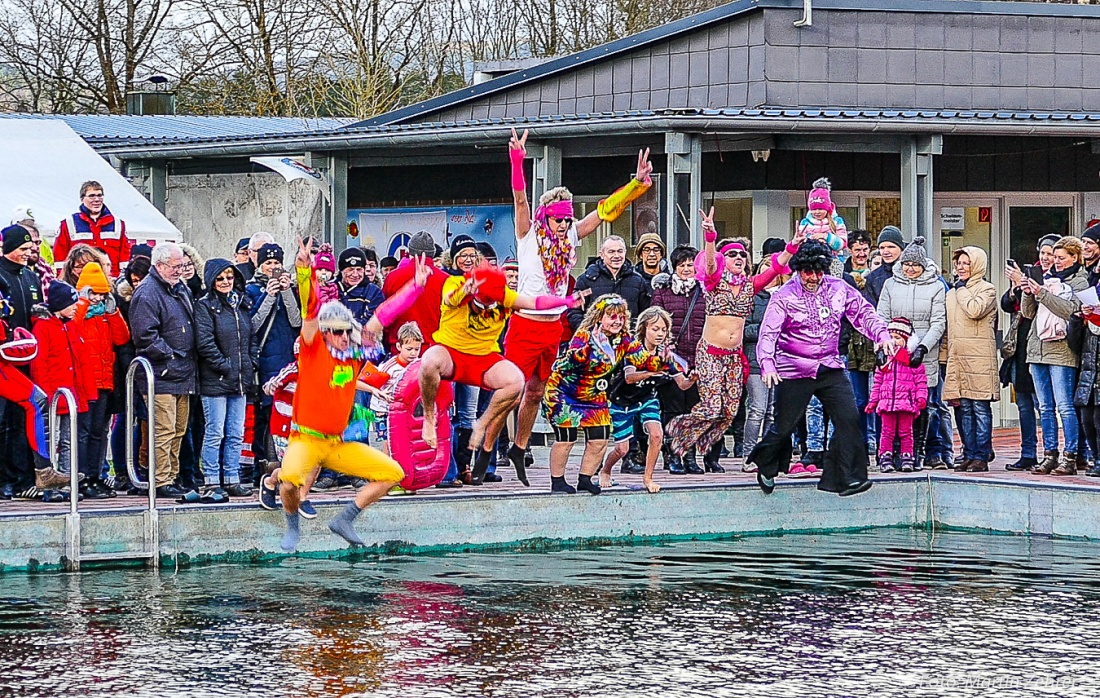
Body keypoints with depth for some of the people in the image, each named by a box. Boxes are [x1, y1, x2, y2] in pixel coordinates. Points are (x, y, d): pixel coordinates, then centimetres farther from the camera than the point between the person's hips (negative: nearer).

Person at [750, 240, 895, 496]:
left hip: (830, 368, 3)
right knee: (784, 426, 5)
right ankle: (765, 467, 34)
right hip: (794, 372, -3)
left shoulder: (838, 289, 3)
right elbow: (768, 333, -14)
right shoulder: (784, 296, -9)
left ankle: (846, 478, -8)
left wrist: (882, 334, -6)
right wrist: (767, 365, -28)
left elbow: (863, 312, 11)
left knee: (848, 418, -12)